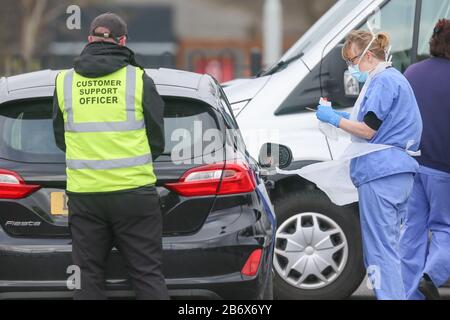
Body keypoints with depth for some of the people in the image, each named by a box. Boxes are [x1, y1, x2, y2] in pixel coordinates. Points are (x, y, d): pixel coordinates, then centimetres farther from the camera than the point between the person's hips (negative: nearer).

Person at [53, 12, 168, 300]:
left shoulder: (65, 82, 2)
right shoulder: (139, 80, -4)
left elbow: (60, 138, 13)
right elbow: (157, 141, 2)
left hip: (83, 193, 2)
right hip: (134, 191, -2)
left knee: (89, 277, 9)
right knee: (148, 276, 3)